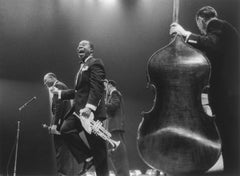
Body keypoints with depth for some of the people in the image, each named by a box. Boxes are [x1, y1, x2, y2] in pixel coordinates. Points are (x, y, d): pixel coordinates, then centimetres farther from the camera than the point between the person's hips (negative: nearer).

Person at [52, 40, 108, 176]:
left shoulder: (95, 63, -6)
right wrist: (60, 93, 20)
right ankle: (87, 157, 1)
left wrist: (89, 107, -32)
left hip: (91, 111, -9)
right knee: (66, 129, -6)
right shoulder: (83, 67, 25)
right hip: (79, 110, 10)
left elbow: (97, 88, -20)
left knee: (97, 147, -5)